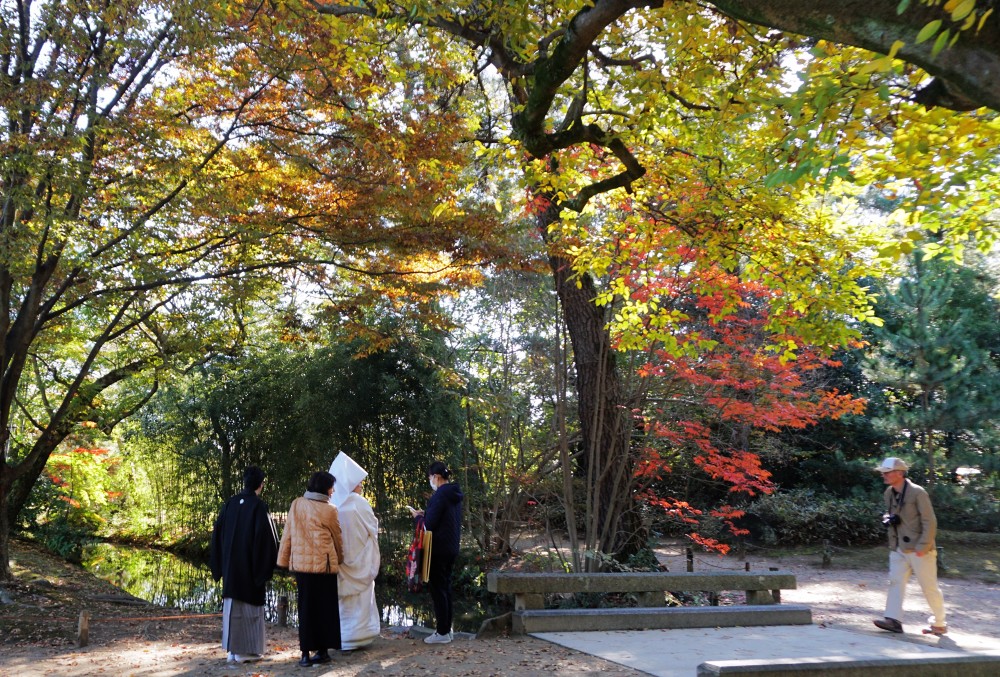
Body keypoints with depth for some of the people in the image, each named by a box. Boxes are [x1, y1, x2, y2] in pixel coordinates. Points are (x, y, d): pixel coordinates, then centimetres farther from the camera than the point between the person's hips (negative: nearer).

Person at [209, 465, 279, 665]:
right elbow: (267, 537, -17)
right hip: (251, 567, -5)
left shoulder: (230, 504, 2)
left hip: (231, 566, 5)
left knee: (232, 606, 12)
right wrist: (265, 568, -5)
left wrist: (220, 565, 14)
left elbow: (217, 533, 7)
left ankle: (233, 650, 16)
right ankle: (247, 650, 9)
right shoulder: (259, 506, -14)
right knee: (250, 606, 5)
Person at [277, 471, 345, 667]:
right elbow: (337, 538, 6)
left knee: (305, 607, 8)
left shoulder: (296, 504, 2)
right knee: (325, 607, 8)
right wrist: (340, 558, 23)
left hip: (300, 563, 3)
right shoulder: (329, 510, -7)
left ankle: (306, 653, 7)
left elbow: (287, 534, 4)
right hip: (323, 564, -3)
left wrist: (284, 560, 11)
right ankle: (322, 651, 12)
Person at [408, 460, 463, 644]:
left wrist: (417, 516, -1)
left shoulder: (440, 495, -18)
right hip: (452, 548, 9)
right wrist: (425, 514, 12)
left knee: (437, 589, -1)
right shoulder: (455, 495, 10)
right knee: (446, 587, 15)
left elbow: (430, 524, -19)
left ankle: (442, 633, 4)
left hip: (438, 549, -9)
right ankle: (447, 629, 22)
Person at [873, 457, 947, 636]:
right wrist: (887, 518, 0)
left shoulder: (917, 493, -17)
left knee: (929, 587, 5)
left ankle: (939, 624, 21)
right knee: (896, 581, -2)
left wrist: (922, 546, -20)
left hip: (919, 550, -7)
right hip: (898, 548, 7)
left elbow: (930, 522, -16)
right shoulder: (889, 493, 6)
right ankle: (893, 620, -4)